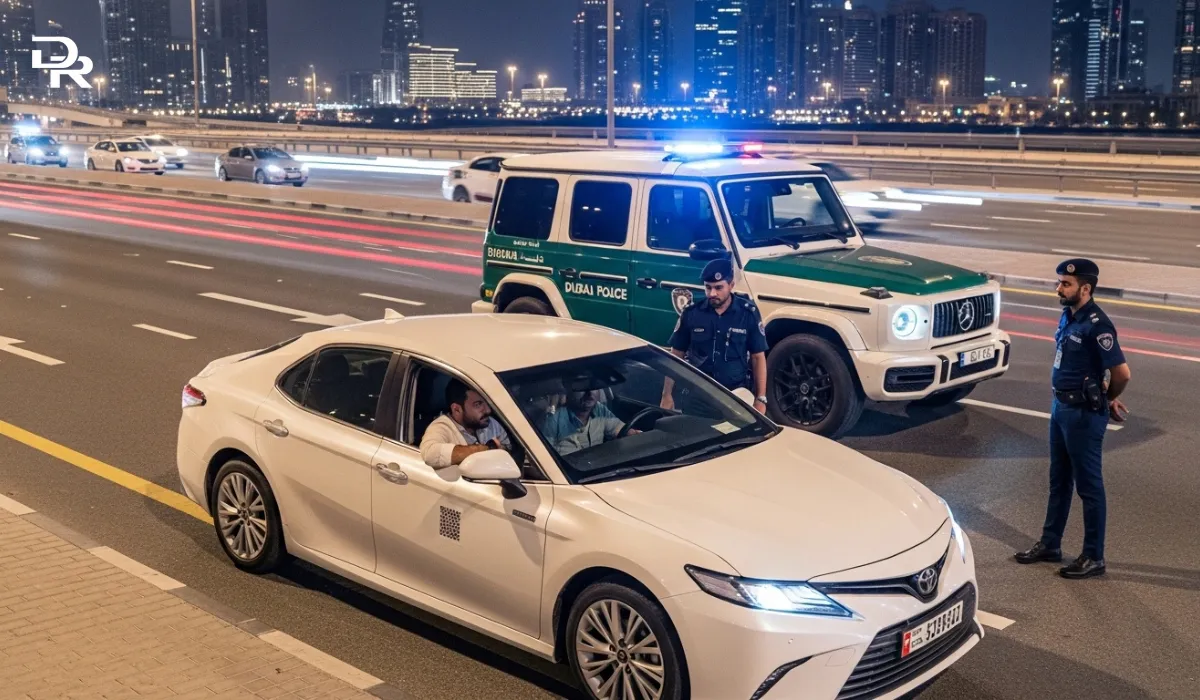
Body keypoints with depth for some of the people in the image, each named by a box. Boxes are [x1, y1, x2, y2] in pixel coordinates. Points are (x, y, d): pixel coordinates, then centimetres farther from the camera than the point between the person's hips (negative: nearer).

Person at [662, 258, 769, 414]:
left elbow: (758, 358, 0)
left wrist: (760, 399, -5)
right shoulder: (691, 313, -3)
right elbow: (676, 356, 4)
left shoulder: (748, 313, -5)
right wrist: (667, 395, -1)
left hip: (736, 394, -1)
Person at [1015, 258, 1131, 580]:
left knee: (1088, 485, 2)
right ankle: (1050, 543, 31)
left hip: (1084, 414, -9)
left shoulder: (1096, 325, -22)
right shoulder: (1068, 316, 6)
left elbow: (1121, 372, -24)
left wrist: (1108, 400, -4)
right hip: (1061, 407, 9)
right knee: (1059, 480, 18)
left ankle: (1093, 557, 13)